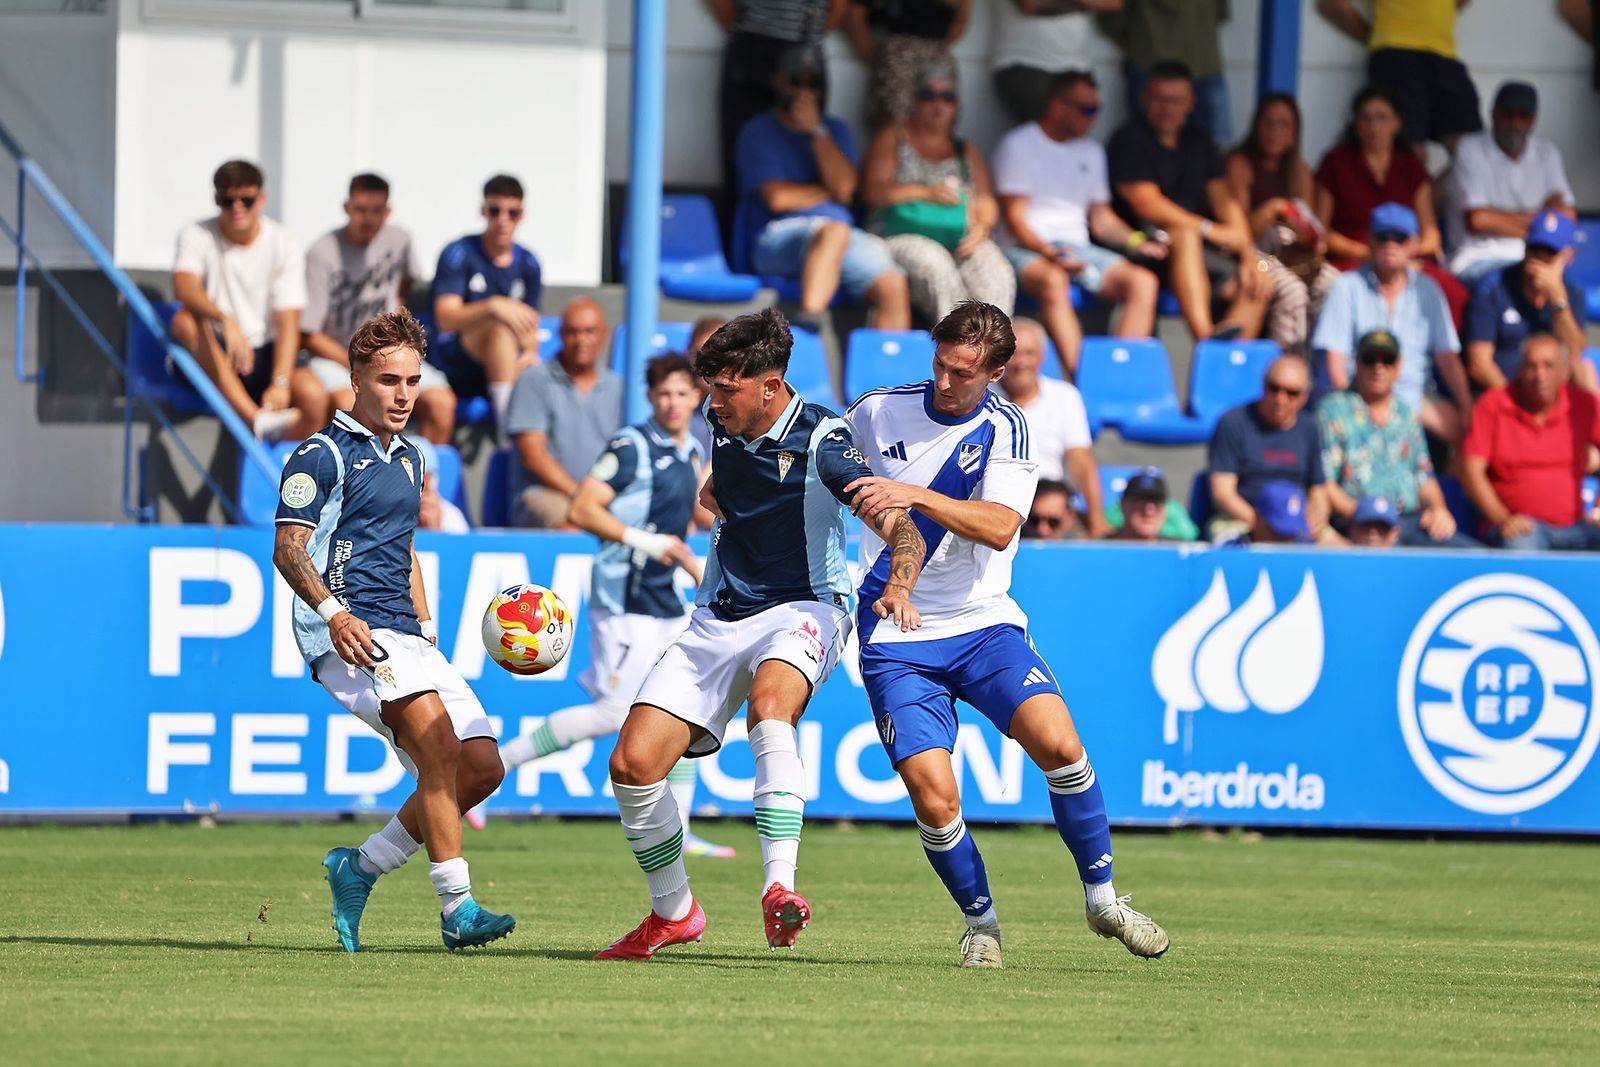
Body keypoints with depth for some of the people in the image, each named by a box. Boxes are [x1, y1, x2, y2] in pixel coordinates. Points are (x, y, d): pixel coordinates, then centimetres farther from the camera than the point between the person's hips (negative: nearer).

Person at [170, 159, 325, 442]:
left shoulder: (283, 245, -1)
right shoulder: (198, 235, -3)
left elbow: (288, 323, -11)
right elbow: (184, 286, -25)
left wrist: (280, 384, -27)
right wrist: (225, 320, -44)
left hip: (265, 352, 0)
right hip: (212, 358, 0)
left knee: (313, 396, -30)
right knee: (185, 321, -34)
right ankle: (257, 420, -46)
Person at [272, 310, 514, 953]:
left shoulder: (408, 460, 22)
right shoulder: (323, 455, -2)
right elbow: (288, 549, -10)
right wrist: (334, 612, -25)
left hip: (404, 636, 8)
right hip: (348, 634, -8)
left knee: (481, 766, -3)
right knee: (437, 738, -28)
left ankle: (360, 868, 11)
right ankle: (457, 906, -31)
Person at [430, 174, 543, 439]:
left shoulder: (528, 264, 12)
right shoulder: (458, 254, -3)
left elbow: (529, 327, 12)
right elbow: (445, 319, -16)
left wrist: (530, 355, -12)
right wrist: (493, 306, -34)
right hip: (455, 364, -4)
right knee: (501, 327, -36)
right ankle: (508, 429, -43)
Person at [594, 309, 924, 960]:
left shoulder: (822, 441, -15)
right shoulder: (722, 425, 4)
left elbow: (903, 531, -24)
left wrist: (899, 588, -42)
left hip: (802, 609, -6)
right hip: (718, 621, 6)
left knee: (769, 705, -39)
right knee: (632, 763, -8)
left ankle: (779, 889, -45)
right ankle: (672, 913, 14)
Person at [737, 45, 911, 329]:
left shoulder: (834, 130, 21)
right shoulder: (758, 133, 8)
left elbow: (844, 187, 2)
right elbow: (777, 198, -6)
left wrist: (816, 130, -2)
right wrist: (830, 192, 5)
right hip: (778, 239, -5)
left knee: (893, 286, -23)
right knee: (834, 231, -40)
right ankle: (808, 323, -54)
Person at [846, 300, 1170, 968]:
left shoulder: (1005, 429, -4)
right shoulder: (874, 413, 2)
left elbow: (1000, 527, -20)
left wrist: (915, 496, -33)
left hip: (984, 623, 0)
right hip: (897, 637, 0)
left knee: (1058, 743, -23)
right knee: (933, 796, -17)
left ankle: (1102, 897, -4)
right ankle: (980, 922, 8)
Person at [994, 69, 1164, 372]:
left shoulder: (1091, 151, 22)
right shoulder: (1018, 145, 2)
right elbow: (1015, 221, -6)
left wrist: (1135, 241, 2)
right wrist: (1050, 254, -22)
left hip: (1078, 247, 6)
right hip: (1028, 249, -6)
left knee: (1143, 282, -21)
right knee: (1053, 281, -40)